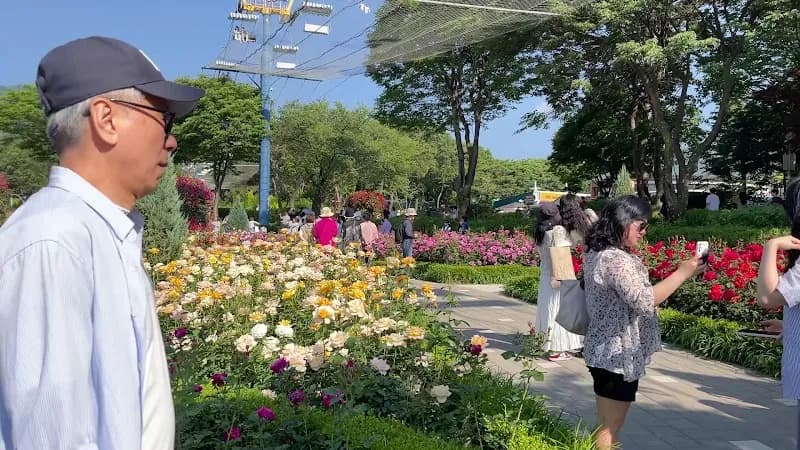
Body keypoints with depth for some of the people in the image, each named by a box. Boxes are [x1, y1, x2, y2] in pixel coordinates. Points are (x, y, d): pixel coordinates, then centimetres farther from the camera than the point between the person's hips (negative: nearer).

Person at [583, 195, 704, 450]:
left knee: (606, 425, 18)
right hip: (617, 355, -10)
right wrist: (682, 274, -20)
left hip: (606, 351, 10)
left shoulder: (598, 253, 9)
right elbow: (644, 301, -27)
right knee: (610, 428, 2)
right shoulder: (616, 259, -23)